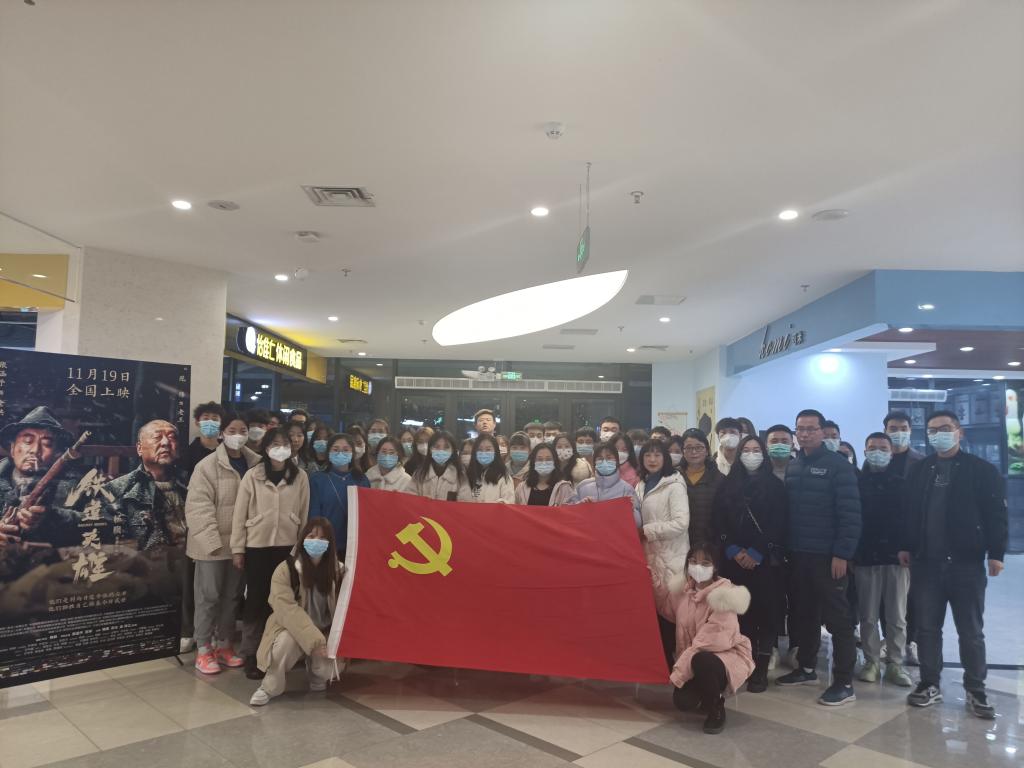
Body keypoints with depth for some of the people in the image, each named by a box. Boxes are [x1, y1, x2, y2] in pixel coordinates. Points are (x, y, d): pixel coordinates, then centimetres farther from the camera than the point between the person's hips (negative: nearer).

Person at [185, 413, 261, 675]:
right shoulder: (208, 465, -9)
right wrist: (213, 541, -19)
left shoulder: (256, 464, 2)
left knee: (231, 596, 15)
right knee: (208, 596, 5)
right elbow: (198, 507, -13)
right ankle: (204, 649, 18)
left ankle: (224, 644, 28)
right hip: (213, 543, -4)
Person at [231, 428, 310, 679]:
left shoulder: (301, 477, 1)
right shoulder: (252, 476, -2)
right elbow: (240, 513, -1)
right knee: (256, 600, 5)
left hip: (288, 546, 1)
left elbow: (304, 514, 5)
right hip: (257, 546, -1)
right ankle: (251, 655, 17)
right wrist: (237, 549, -2)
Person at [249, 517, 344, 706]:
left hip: (326, 636, 2)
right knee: (287, 640, -36)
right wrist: (314, 640, -33)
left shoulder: (339, 570, -7)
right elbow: (287, 610, -26)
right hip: (292, 631, -2)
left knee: (330, 668, -25)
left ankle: (317, 675, 15)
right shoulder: (285, 569, -16)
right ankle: (270, 687, -9)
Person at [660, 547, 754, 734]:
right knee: (683, 702, -17)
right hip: (690, 661, 5)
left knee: (702, 661, -37)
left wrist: (681, 664, -22)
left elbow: (715, 638, -25)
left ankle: (717, 709, -9)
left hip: (725, 654, -5)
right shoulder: (682, 591, 0)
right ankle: (706, 694, 21)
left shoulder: (723, 594, -19)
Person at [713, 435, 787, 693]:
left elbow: (778, 525, -3)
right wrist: (734, 551, -8)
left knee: (765, 612, -3)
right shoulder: (728, 485, 10)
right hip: (735, 560, 2)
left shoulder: (775, 485, 4)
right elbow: (719, 521, 5)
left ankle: (761, 669, 5)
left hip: (766, 560, -2)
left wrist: (756, 553, -11)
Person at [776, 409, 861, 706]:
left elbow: (850, 513, -13)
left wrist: (842, 553, -17)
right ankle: (806, 668, 29)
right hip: (798, 555, 6)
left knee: (837, 618, 2)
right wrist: (784, 547, 6)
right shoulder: (792, 466, 11)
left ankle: (844, 683, 9)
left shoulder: (838, 465, -8)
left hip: (828, 556, -6)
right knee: (803, 614, 15)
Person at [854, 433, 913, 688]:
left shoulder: (902, 482, 5)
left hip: (897, 556, 1)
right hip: (865, 557, 0)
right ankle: (871, 662, 16)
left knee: (896, 617, 7)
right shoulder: (857, 482, 3)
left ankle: (895, 664, 16)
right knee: (868, 616, 6)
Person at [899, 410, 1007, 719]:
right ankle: (929, 684, 20)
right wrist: (906, 546, 4)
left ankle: (975, 691, 19)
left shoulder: (982, 470, -1)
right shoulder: (918, 470, 9)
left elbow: (996, 514, -5)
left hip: (966, 562, -3)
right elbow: (908, 511, 9)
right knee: (927, 627, 9)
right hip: (926, 562, 3)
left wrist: (996, 553, -10)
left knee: (971, 631, 7)